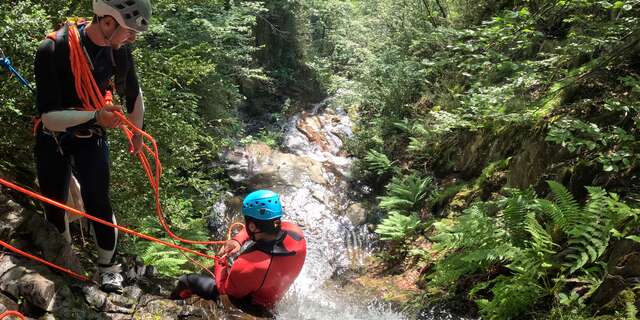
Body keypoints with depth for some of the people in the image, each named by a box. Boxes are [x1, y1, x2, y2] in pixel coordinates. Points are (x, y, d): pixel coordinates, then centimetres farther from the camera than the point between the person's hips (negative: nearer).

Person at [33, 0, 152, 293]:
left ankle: (108, 266, 11)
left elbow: (133, 94, 6)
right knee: (54, 206, 9)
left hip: (91, 138, 2)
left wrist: (136, 134, 16)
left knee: (98, 203, -7)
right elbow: (49, 117, -30)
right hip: (52, 139, -1)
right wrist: (95, 116, -45)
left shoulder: (119, 50, -13)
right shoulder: (53, 49, -28)